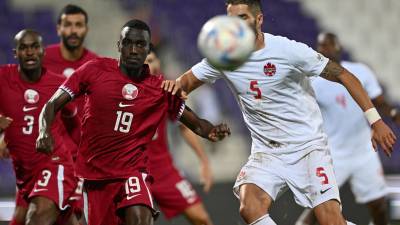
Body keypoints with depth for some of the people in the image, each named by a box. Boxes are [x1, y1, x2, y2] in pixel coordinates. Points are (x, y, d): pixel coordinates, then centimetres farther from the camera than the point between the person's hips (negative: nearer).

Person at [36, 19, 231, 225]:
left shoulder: (161, 88, 1)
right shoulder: (94, 70, -2)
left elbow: (195, 123, 8)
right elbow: (53, 105, 0)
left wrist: (212, 131, -15)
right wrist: (45, 131, -21)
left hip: (132, 171, -1)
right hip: (94, 174, 1)